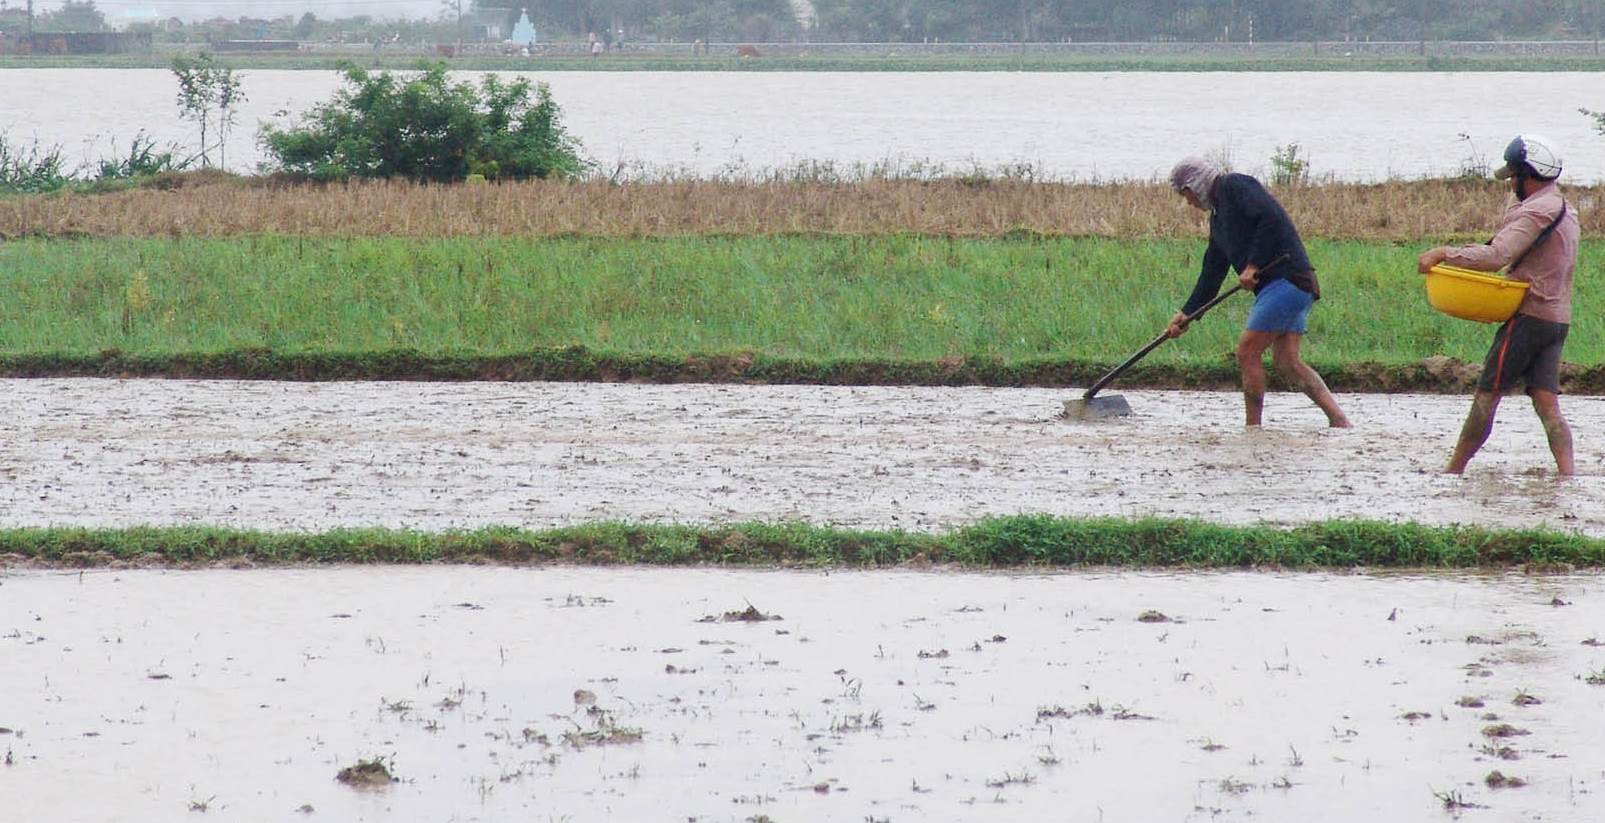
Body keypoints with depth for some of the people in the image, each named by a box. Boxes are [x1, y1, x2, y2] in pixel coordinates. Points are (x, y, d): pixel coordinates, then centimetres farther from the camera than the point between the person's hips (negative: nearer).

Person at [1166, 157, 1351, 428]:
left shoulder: (1235, 186, -4)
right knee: (1287, 361, 3)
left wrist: (1253, 266, -17)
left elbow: (1271, 219, -19)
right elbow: (1212, 273, 27)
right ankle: (1339, 420, -3)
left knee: (1248, 351, -6)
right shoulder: (1218, 215, 25)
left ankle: (1253, 428, -2)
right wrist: (1186, 314, 24)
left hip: (1287, 280, -10)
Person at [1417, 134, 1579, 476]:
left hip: (1529, 317, -9)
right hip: (1558, 318, 9)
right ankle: (1567, 472, -12)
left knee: (1486, 396, -1)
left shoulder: (1537, 211, -13)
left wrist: (1444, 253, -18)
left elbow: (1496, 256, -24)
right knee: (1546, 403, 1)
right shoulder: (1566, 212, 19)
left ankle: (1454, 469, 5)